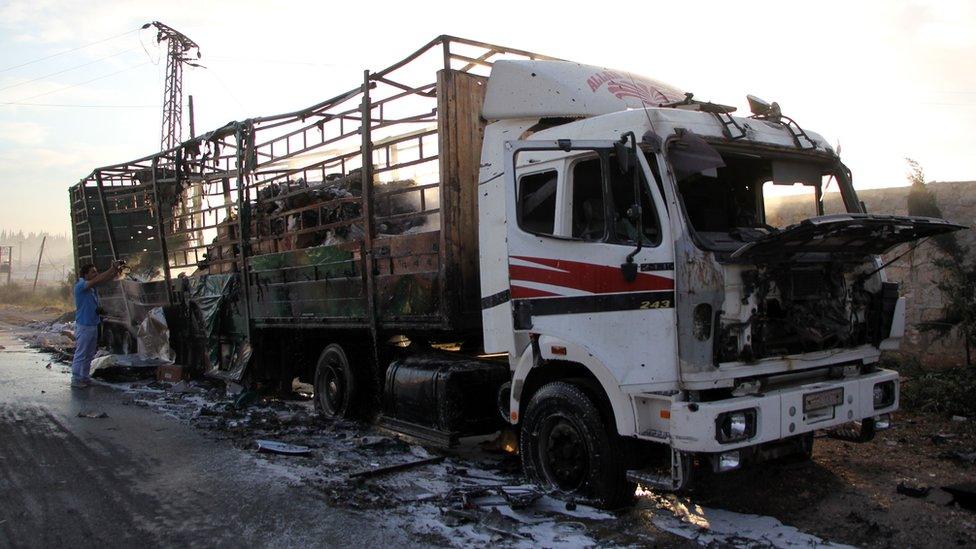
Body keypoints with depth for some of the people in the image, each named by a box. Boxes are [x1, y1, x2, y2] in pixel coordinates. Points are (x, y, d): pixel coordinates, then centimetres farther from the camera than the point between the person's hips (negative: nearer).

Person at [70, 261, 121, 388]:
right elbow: (99, 279, -28)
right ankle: (75, 379, 5)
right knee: (80, 354, -2)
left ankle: (84, 377, 23)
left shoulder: (92, 286, 8)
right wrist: (113, 268, -25)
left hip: (93, 325, 9)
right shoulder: (80, 286, -16)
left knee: (89, 354, 15)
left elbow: (105, 278, 3)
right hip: (83, 326, -9)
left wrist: (116, 269, -15)